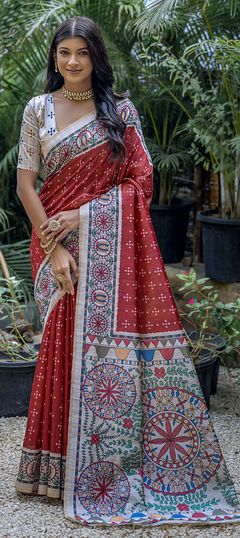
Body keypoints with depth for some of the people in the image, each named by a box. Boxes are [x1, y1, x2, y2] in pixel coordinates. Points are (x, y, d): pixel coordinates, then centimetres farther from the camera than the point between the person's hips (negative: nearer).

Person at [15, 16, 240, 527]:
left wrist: (80, 215, -10)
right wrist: (53, 247, -9)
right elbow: (25, 182, 1)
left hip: (112, 245, 0)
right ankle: (69, 467, 10)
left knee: (116, 340, -4)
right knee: (67, 343, -1)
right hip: (58, 240, 0)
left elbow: (141, 179, 0)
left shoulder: (120, 109, 6)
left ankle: (116, 469, 6)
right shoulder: (38, 110, 6)